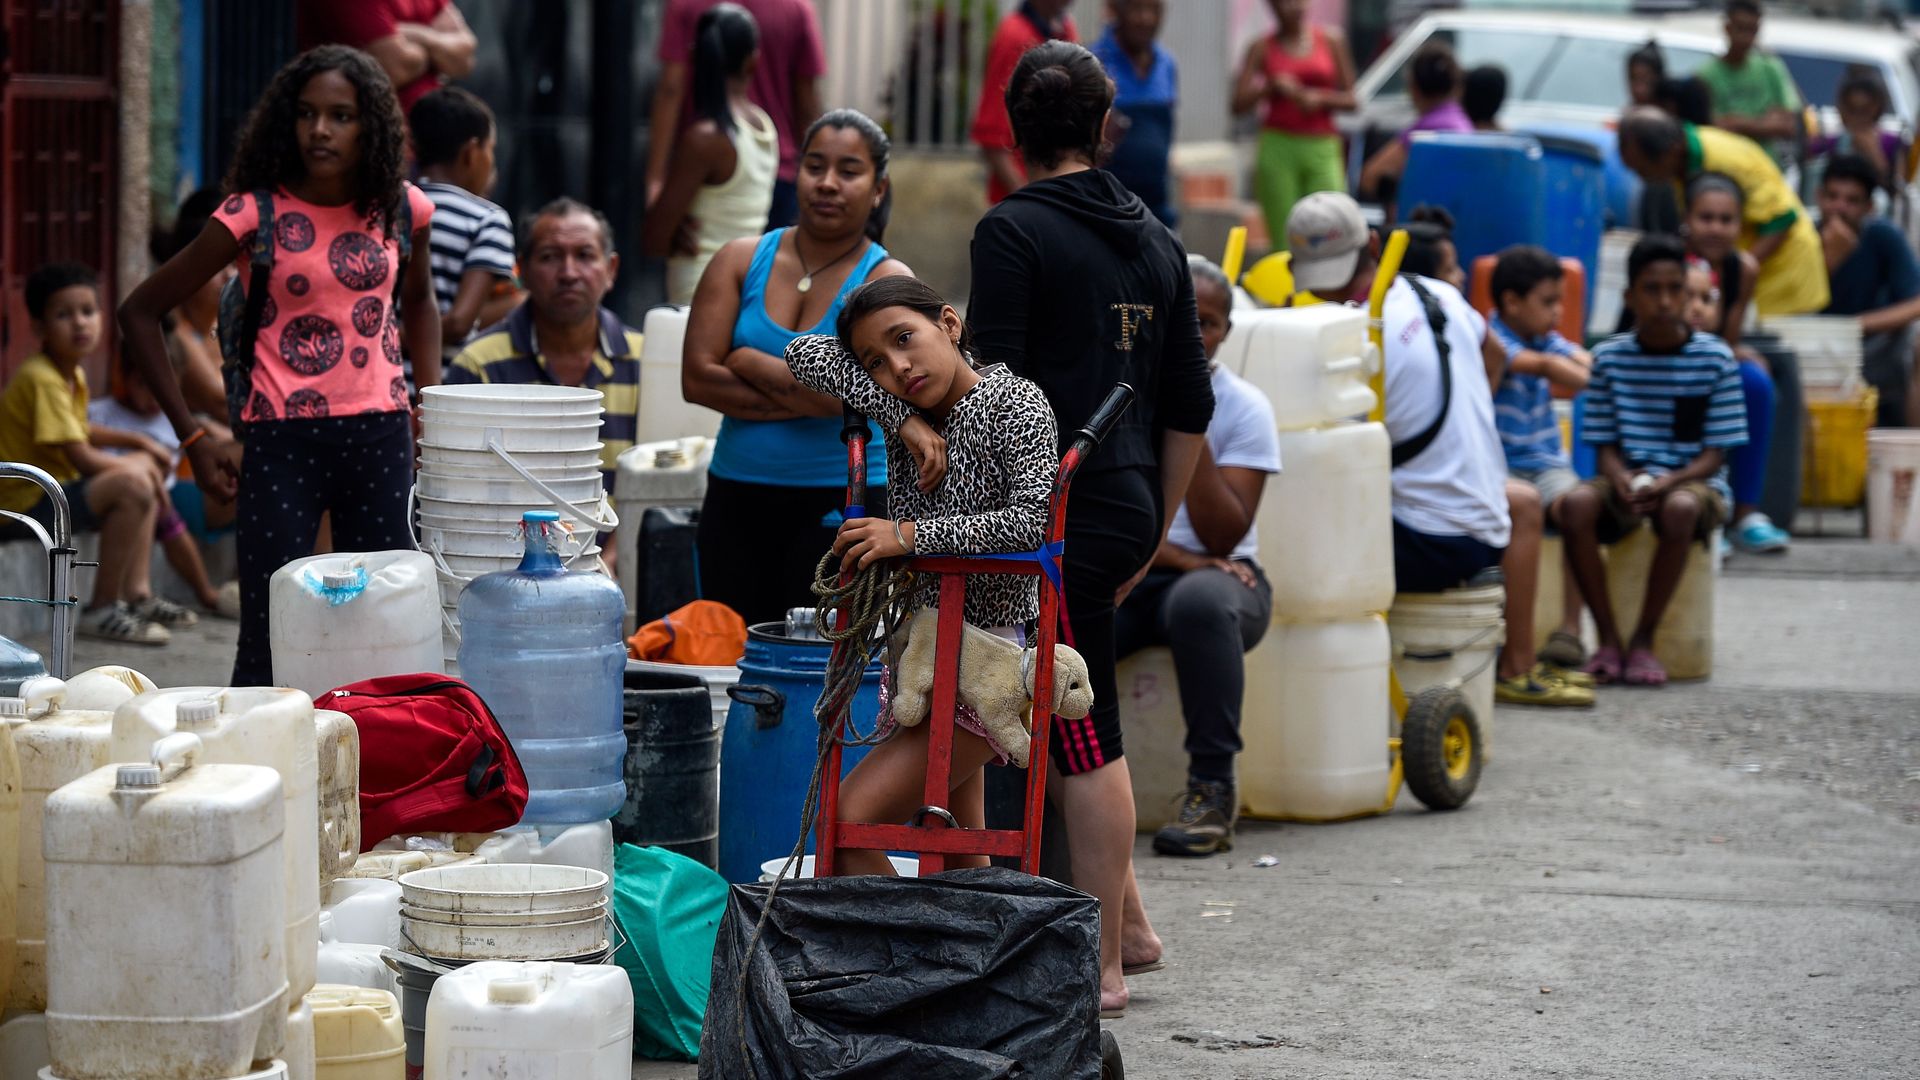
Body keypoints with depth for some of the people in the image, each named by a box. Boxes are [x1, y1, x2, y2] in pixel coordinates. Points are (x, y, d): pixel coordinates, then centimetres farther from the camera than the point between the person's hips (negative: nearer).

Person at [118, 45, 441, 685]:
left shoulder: (400, 208, 4)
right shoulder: (255, 214, -7)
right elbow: (140, 313, -2)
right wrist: (192, 438, -5)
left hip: (381, 439, 3)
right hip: (283, 444, -3)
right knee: (270, 639, -5)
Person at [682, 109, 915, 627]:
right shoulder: (740, 261, 6)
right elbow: (697, 378, -4)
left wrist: (747, 362, -7)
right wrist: (804, 397, -10)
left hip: (842, 505, -3)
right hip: (736, 497, 3)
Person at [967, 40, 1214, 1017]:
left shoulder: (1014, 231, -8)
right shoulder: (1154, 240, 13)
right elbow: (1190, 406, 16)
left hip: (1059, 514, -7)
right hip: (1129, 510, 7)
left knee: (1084, 742, -3)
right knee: (1076, 728, 18)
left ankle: (1101, 966, 1)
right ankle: (1127, 924, 22)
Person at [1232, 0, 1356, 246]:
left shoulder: (1331, 40, 10)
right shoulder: (1262, 48, 9)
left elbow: (1350, 100, 10)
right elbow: (1238, 105, 3)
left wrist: (1321, 98, -8)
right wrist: (1271, 87, -11)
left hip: (1322, 150, 0)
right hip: (1277, 147, 0)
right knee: (1283, 241, -7)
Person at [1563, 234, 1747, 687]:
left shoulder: (1715, 358, -3)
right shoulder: (1610, 356, 3)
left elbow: (1714, 454, -4)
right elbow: (1606, 445, 4)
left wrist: (1666, 483, -22)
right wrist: (1623, 481, -20)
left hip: (1694, 481, -2)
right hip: (1627, 482, 2)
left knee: (1680, 509, -38)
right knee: (1577, 503, -31)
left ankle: (1643, 639, -21)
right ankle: (1608, 638, -20)